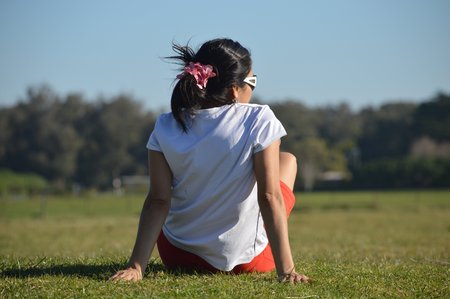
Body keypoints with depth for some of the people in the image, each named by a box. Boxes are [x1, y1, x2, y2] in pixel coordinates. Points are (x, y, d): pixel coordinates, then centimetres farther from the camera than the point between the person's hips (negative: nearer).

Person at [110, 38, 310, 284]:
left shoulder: (166, 128, -8)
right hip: (247, 261, -2)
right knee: (287, 161, 23)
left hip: (177, 257, 3)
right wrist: (286, 270, -21)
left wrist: (136, 266, -14)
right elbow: (270, 197, -21)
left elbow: (158, 202, -14)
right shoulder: (259, 120, -16)